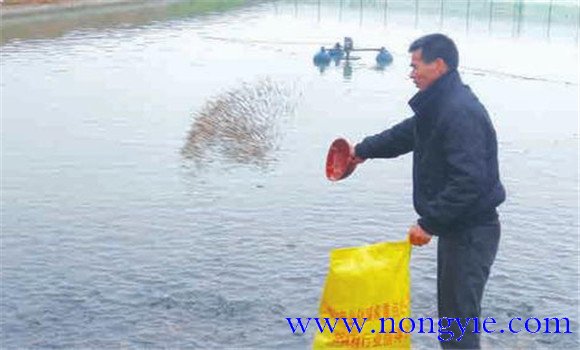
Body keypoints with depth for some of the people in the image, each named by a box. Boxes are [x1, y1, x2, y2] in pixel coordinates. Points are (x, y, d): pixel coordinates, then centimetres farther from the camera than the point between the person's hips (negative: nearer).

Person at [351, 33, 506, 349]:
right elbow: (407, 133, 28)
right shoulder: (438, 105, 10)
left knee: (460, 315, -4)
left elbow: (468, 181, -30)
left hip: (471, 231, -11)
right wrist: (364, 150, 38)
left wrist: (429, 223, -25)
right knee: (451, 308, 21)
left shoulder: (462, 112, -24)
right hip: (456, 226, 11)